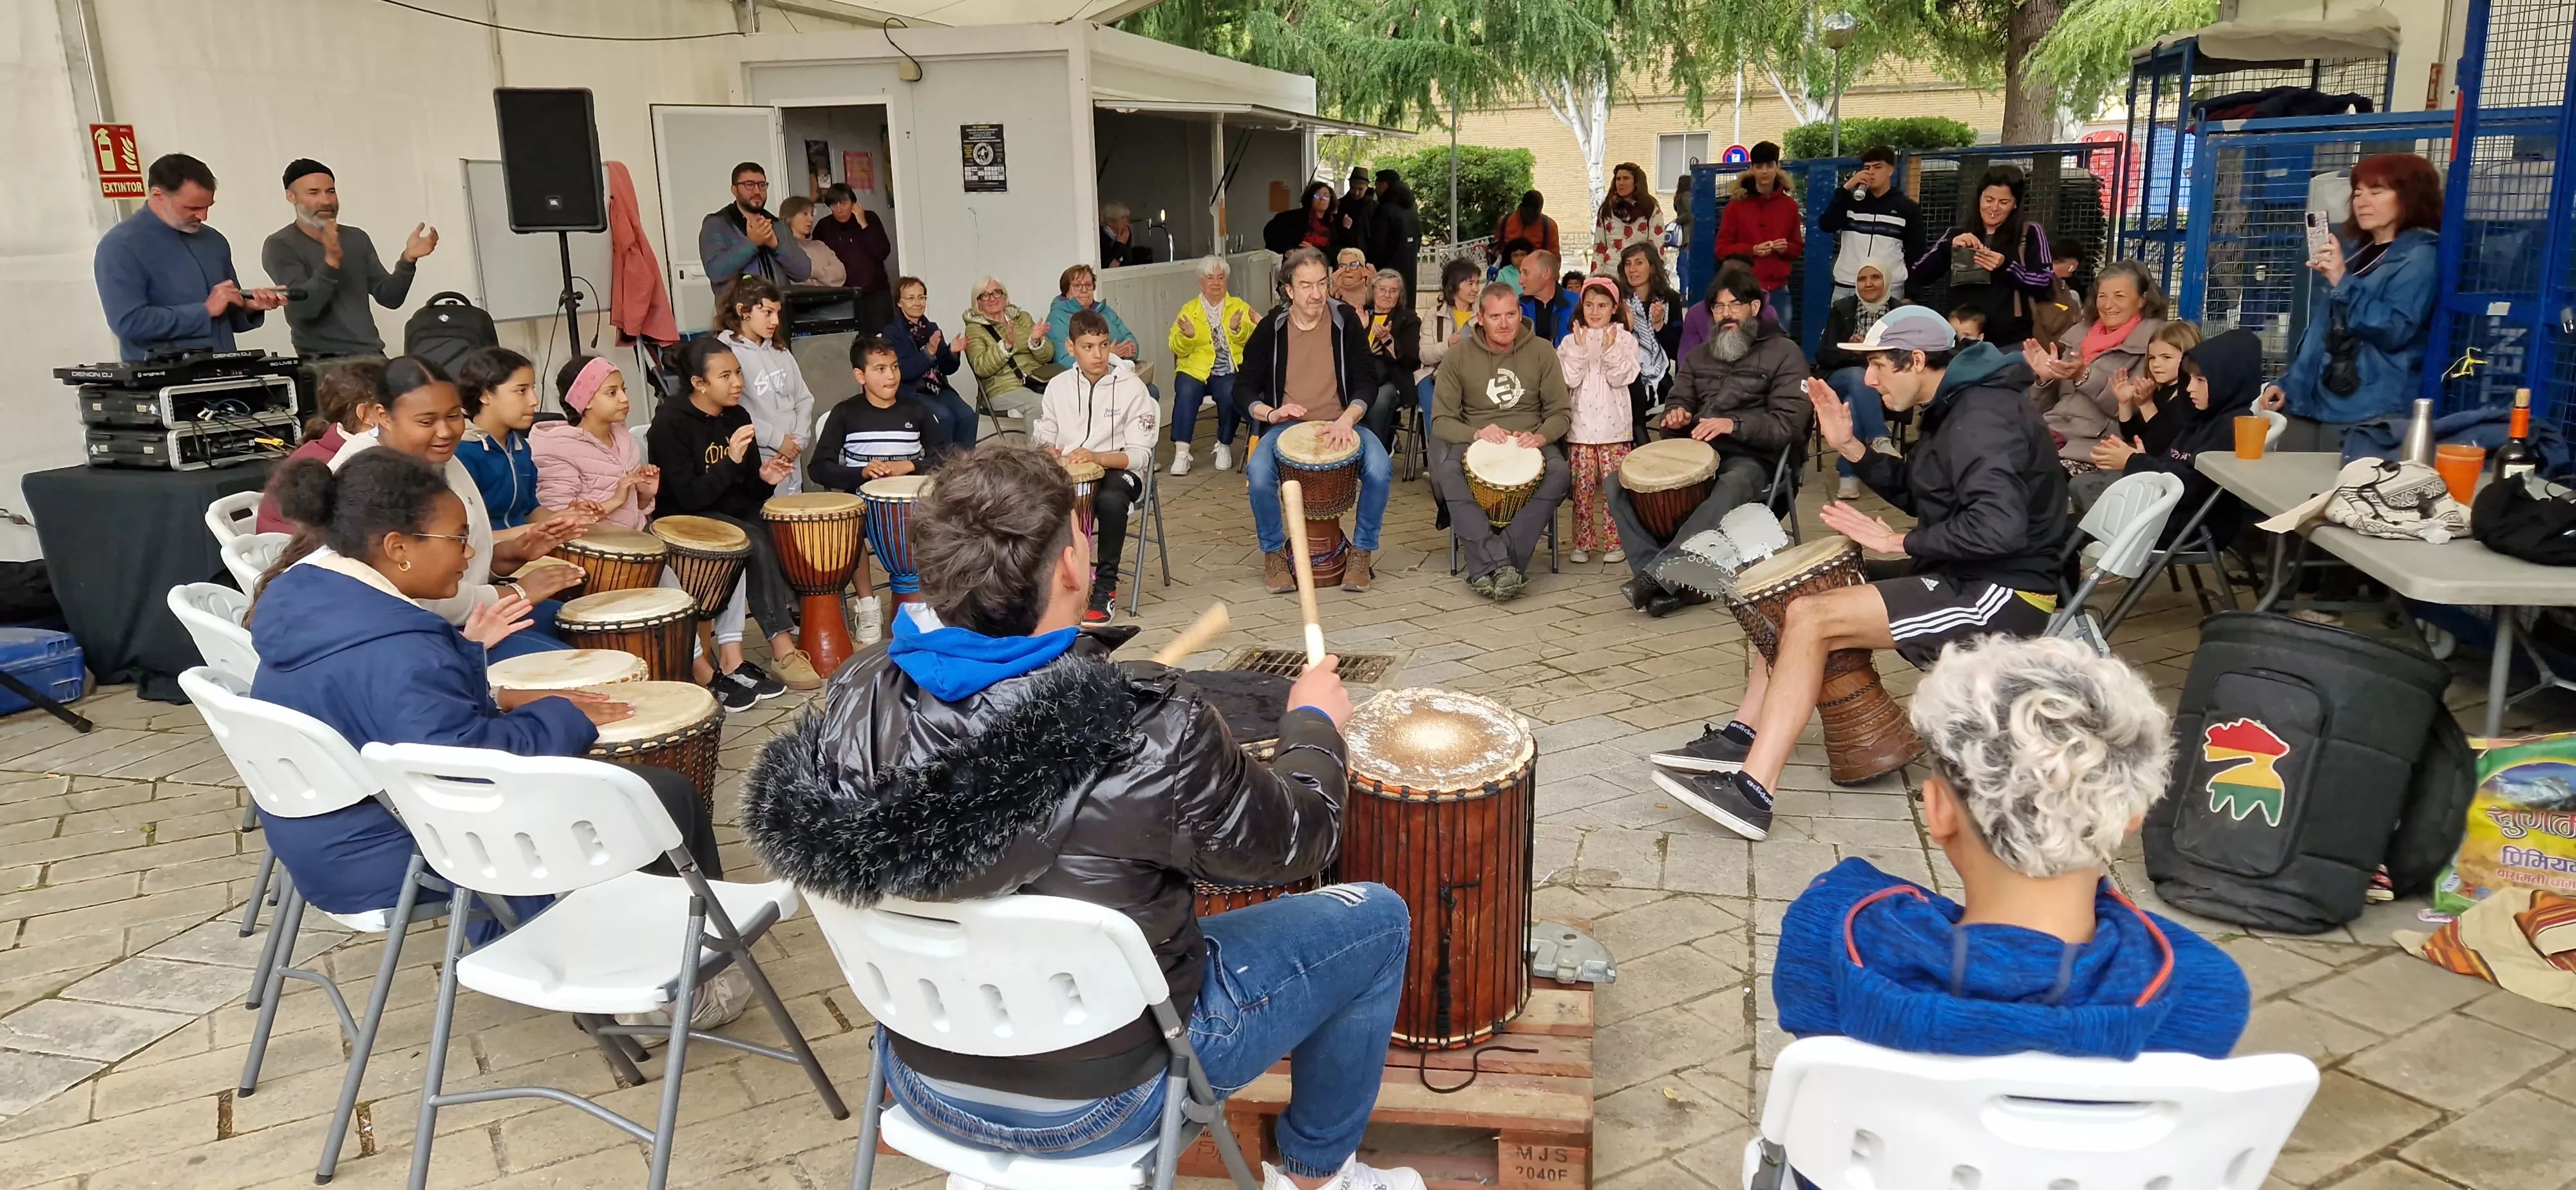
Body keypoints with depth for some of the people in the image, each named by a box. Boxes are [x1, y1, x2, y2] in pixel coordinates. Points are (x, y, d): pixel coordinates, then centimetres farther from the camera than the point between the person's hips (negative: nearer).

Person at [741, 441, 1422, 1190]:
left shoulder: (861, 697, -16)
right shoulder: (1147, 730, -32)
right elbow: (1292, 843, -14)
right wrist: (1314, 723, 5)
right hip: (1097, 1102, -5)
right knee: (1377, 918, 12)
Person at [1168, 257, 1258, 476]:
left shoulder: (1239, 306, 14)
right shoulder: (1188, 309, 14)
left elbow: (1253, 341, 0)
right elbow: (1178, 349, 4)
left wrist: (1238, 330, -19)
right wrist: (1186, 336, -16)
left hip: (1230, 371, 0)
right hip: (1196, 369, 0)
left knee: (1230, 393, -31)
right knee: (1186, 391, -30)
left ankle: (1224, 446, -9)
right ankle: (1181, 453, -29)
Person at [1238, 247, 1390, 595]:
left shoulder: (1345, 320, -1)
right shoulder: (1271, 328, -1)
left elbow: (1367, 381, -2)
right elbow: (1243, 390, 2)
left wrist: (1347, 419, -21)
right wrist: (1271, 413, -19)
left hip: (1340, 424, 0)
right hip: (1286, 427, 0)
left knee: (1380, 468, -29)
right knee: (1258, 472, -31)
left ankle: (1361, 551, -5)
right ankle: (1274, 552, -5)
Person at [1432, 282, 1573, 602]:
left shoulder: (1541, 351, 5)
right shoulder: (1458, 356, 1)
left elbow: (1561, 412, 6)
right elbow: (1441, 421, -1)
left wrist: (1540, 436, -16)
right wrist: (1477, 433, -20)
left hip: (1529, 442, 1)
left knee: (1559, 472, -32)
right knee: (1447, 473, -34)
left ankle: (1486, 567, -35)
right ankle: (1500, 564, -40)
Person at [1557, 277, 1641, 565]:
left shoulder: (1625, 339, 3)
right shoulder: (1571, 341, 6)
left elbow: (1622, 378, -7)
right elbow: (1571, 379, -4)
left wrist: (1610, 350, -19)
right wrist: (1579, 349, -15)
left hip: (1613, 424, -1)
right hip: (1581, 424, 1)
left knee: (1614, 485, 0)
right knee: (1582, 485, 4)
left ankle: (1614, 543, 7)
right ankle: (1583, 544, 11)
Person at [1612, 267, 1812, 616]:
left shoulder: (1784, 353, 4)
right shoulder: (1699, 355, 23)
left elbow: (1789, 424, -7)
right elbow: (1677, 401, 27)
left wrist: (1734, 424, -22)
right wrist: (1676, 415, 0)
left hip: (1749, 459, -6)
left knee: (1733, 487, -43)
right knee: (1619, 482, -18)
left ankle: (1654, 573, -45)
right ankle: (1667, 583, -28)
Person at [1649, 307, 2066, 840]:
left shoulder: (1983, 416, -19)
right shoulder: (1957, 407, 14)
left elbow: (1999, 526, -31)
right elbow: (1916, 493, 21)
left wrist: (1900, 543, -20)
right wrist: (1850, 447, 7)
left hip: (2004, 594, -11)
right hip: (1965, 578, 11)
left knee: (1811, 617, -22)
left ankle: (1751, 794, -26)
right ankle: (1743, 736, 5)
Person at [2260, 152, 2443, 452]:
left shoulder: (2418, 256, -2)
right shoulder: (2354, 250, 20)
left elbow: (2395, 331, -16)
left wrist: (2343, 283, -18)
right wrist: (2288, 384, 15)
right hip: (2312, 401, 7)